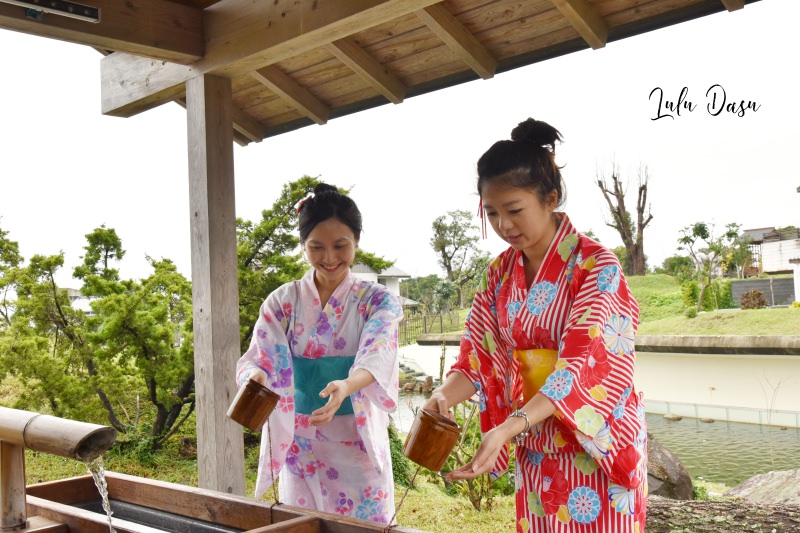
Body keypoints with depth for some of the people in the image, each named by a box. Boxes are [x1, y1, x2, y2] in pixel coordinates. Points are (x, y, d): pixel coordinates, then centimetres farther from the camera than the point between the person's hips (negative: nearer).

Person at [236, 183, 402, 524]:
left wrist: (346, 387, -43)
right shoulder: (283, 301, 1)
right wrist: (256, 378, -33)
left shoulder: (377, 300, -4)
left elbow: (378, 356, -21)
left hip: (358, 446, -1)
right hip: (301, 447, 1)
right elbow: (258, 357, -8)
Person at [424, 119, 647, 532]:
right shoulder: (500, 273, 4)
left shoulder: (595, 266, -15)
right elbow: (478, 354, 1)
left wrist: (506, 430, -35)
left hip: (594, 447, -5)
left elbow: (581, 368, -24)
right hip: (535, 451, 5)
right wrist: (444, 396, -21)